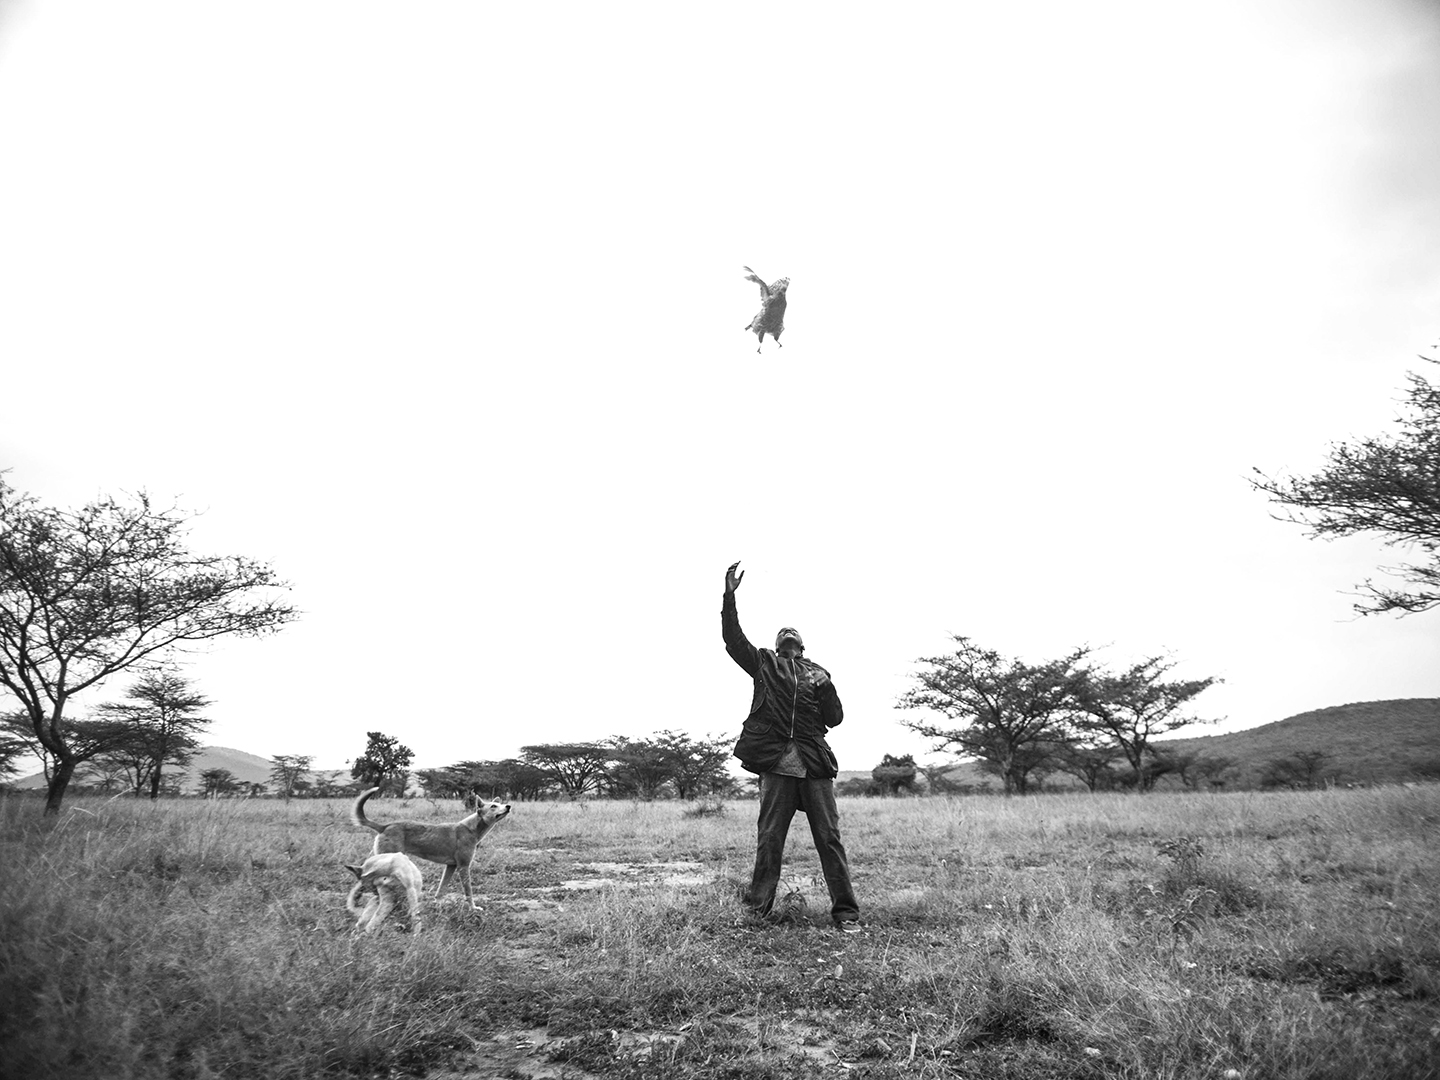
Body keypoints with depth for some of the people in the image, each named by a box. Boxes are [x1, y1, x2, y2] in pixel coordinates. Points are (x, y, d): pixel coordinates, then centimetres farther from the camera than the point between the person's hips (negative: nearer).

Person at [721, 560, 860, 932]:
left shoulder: (818, 674, 15)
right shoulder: (764, 664, 13)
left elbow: (835, 718, 11)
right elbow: (733, 639, 2)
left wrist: (825, 691, -7)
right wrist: (729, 596, -7)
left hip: (815, 763, 1)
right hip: (776, 762, -1)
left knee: (829, 836, 1)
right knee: (769, 838, 2)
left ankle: (845, 911, 8)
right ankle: (756, 909, 11)